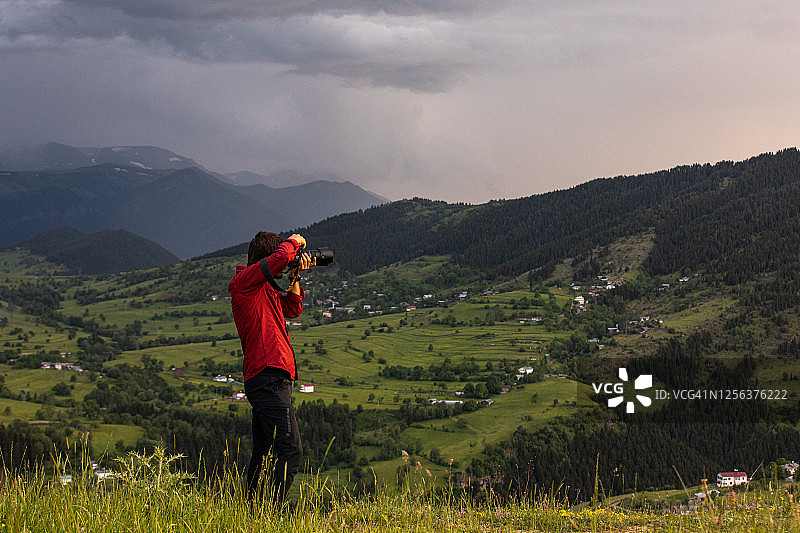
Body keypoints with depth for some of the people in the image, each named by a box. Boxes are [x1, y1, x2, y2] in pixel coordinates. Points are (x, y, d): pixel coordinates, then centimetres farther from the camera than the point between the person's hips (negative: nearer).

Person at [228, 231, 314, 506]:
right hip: (269, 378, -11)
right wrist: (294, 242, -1)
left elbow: (292, 309, 29)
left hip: (261, 380, 11)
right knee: (290, 450, -14)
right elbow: (281, 256, -21)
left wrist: (294, 277, 18)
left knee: (263, 452, 16)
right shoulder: (245, 280, -8)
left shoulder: (266, 288, 21)